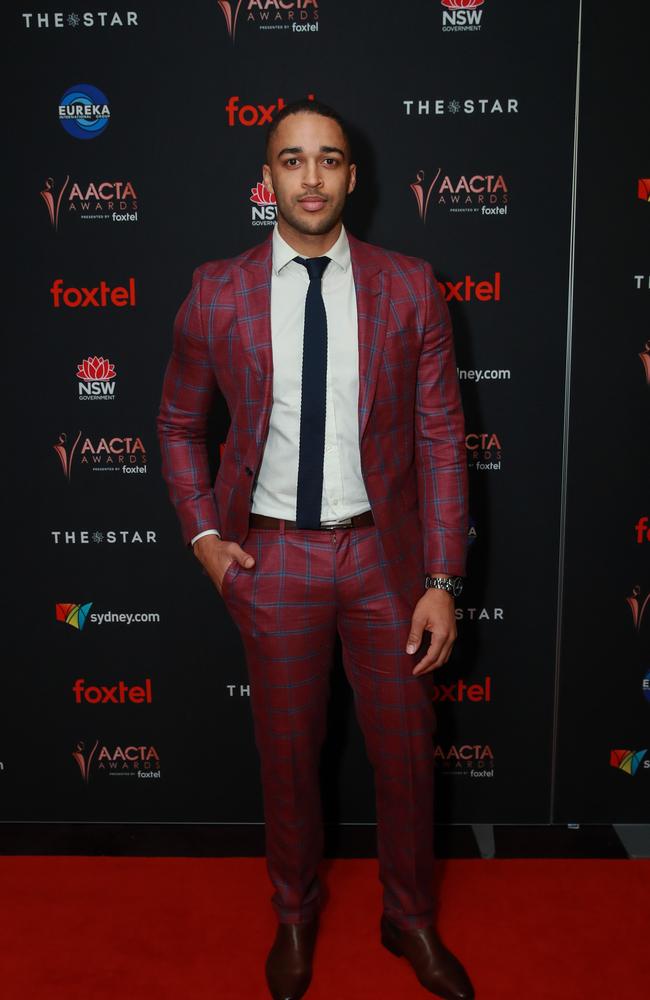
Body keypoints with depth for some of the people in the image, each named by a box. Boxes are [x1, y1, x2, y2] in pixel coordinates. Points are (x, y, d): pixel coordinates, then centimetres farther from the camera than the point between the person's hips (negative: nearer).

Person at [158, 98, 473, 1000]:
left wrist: (443, 581, -8)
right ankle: (295, 913, 42)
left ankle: (410, 918, 40)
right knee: (287, 752, 16)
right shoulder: (218, 295, -2)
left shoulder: (408, 288, -4)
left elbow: (441, 438, -4)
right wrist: (203, 535, -1)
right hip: (272, 555, 0)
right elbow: (180, 423, 10)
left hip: (384, 551, 0)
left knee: (405, 752, 13)